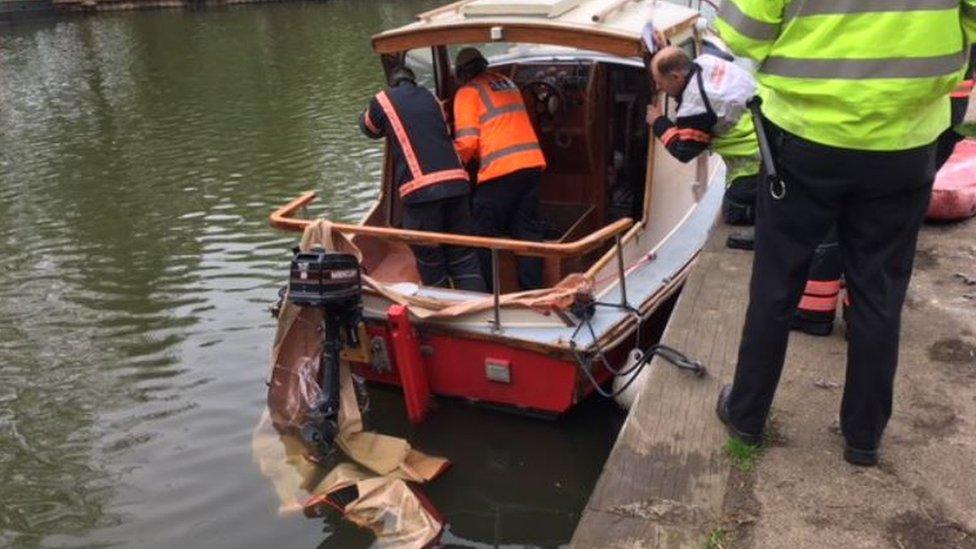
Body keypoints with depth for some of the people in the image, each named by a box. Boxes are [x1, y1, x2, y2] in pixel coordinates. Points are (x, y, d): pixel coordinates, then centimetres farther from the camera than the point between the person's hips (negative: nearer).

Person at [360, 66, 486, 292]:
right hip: (456, 181, 4)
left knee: (430, 260, 9)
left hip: (420, 189, -4)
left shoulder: (382, 100, 10)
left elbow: (368, 127, 29)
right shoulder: (430, 97, 22)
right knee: (464, 258, 8)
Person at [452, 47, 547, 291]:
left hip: (500, 170, -6)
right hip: (533, 163, 6)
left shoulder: (468, 92, 2)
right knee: (528, 230, 11)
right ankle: (532, 291, 12)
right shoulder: (506, 82, 23)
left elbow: (467, 142, -6)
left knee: (483, 235, 6)